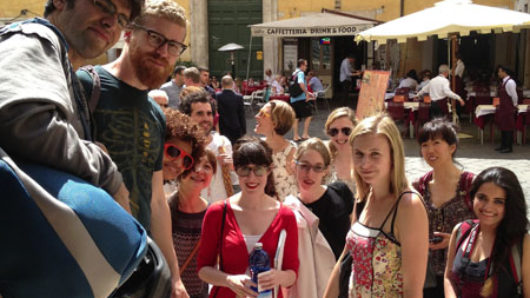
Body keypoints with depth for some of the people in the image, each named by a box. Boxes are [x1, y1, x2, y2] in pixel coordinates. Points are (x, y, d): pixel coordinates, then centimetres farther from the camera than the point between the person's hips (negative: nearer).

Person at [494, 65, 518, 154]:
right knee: (502, 126, 15)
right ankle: (503, 145, 25)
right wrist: (500, 105, 16)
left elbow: (514, 96, -16)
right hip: (502, 108, 9)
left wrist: (514, 105, -6)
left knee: (508, 127, -3)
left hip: (509, 108, -9)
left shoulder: (510, 82, -18)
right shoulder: (502, 82, 10)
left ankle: (509, 147, 3)